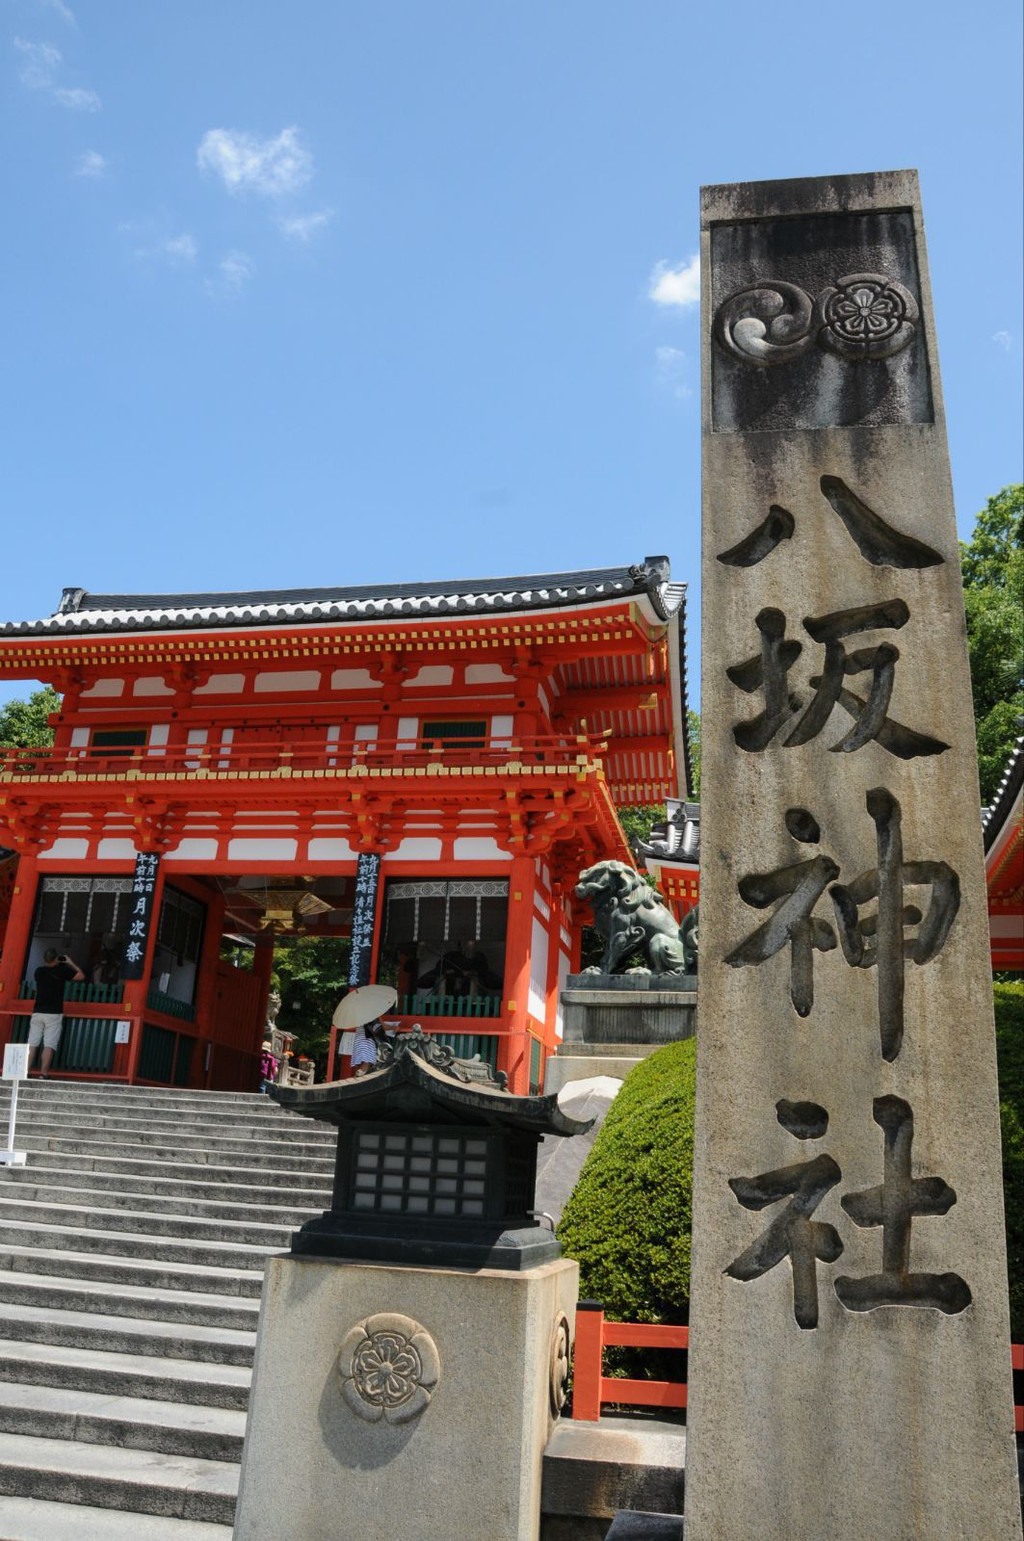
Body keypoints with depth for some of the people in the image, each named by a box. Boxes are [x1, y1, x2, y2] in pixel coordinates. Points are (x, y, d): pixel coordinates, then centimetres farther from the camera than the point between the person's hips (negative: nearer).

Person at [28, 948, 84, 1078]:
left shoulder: (39, 971, 8)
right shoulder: (62, 971, -4)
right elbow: (81, 975, 7)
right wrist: (70, 963, 16)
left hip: (37, 1012, 4)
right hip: (54, 1013, -4)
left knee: (32, 1044, 4)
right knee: (49, 1045, -6)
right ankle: (43, 1074, -10)